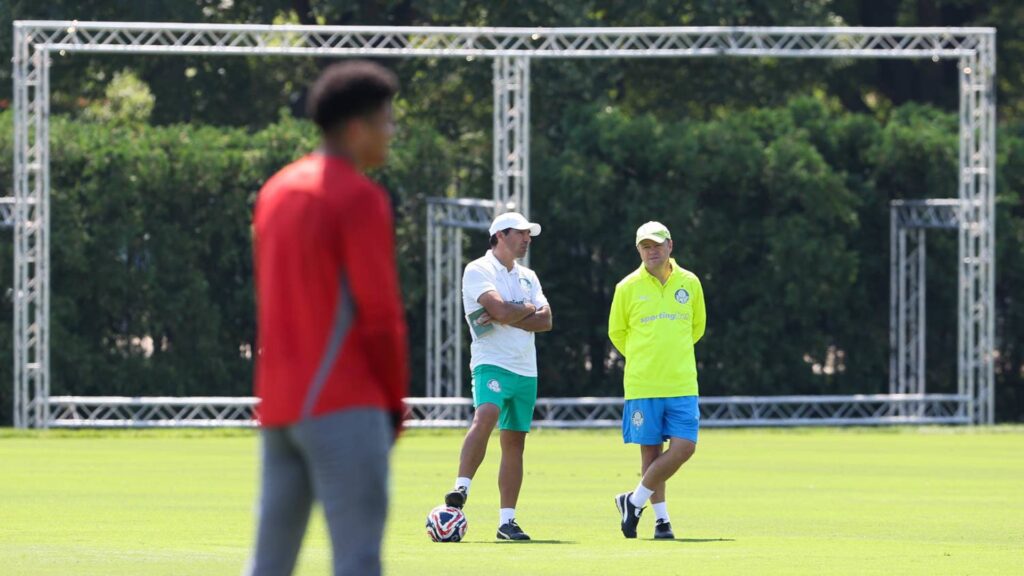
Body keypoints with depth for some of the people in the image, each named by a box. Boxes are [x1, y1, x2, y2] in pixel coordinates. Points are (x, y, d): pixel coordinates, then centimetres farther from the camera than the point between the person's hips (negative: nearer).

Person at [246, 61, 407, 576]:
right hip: (342, 407, -8)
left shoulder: (276, 191, 17)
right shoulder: (360, 197, -9)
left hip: (276, 406, 8)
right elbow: (379, 313, -12)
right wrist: (395, 401, 0)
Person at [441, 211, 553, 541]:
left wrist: (507, 317, -10)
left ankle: (507, 520, 8)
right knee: (486, 415, -32)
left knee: (514, 442, 6)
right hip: (492, 363, -7)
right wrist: (529, 309, 1)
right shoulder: (478, 270, -3)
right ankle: (461, 488, -36)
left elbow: (545, 321, 4)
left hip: (526, 370, 7)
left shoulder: (528, 277, 18)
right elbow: (501, 309, -18)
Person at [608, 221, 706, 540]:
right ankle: (661, 518, 12)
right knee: (651, 450, 1)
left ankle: (635, 501, 6)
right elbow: (617, 332, 12)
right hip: (642, 385, -2)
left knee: (683, 447, -9)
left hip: (682, 383, 2)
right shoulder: (627, 288, -1)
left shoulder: (690, 283, 6)